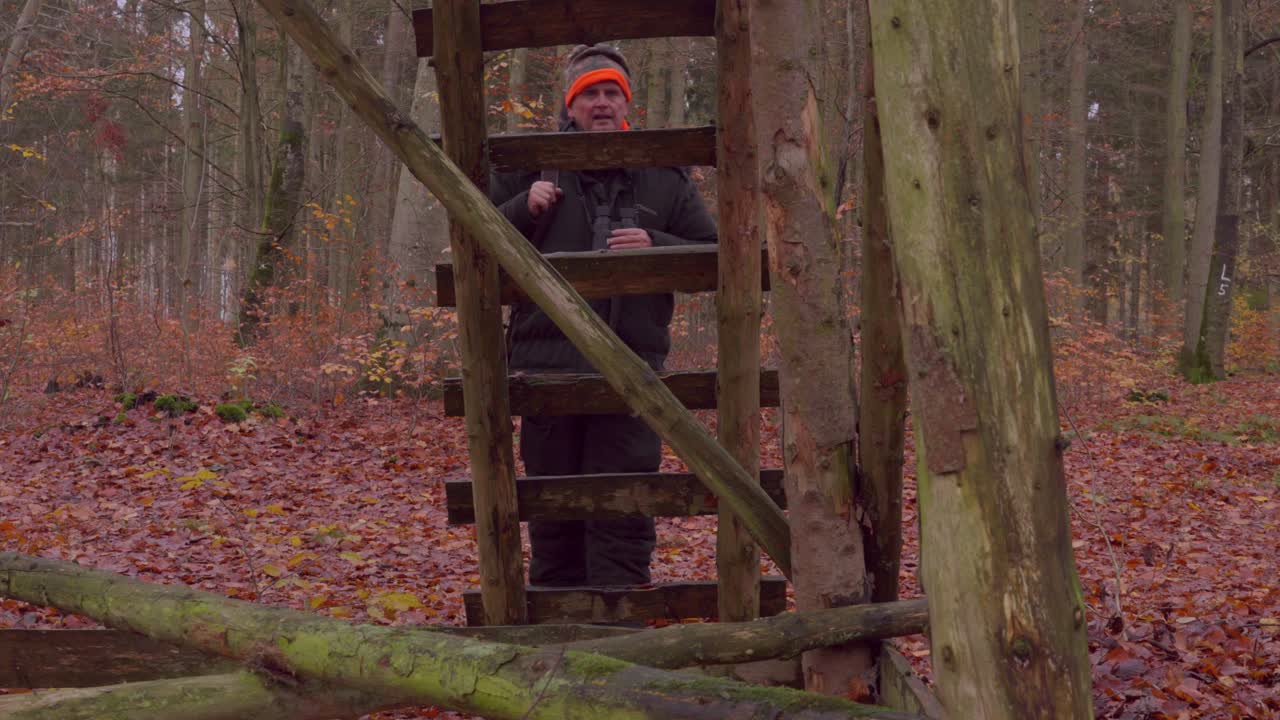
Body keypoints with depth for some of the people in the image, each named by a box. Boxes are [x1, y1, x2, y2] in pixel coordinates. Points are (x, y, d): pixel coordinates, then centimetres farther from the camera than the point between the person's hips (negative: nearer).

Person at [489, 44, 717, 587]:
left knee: (624, 512, -2)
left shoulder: (665, 177, 11)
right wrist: (524, 208, -8)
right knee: (552, 508, 8)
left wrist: (656, 246, -6)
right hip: (547, 365, 0)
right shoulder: (532, 167, 9)